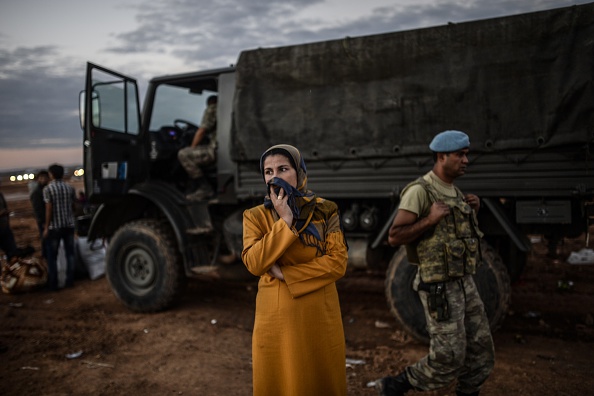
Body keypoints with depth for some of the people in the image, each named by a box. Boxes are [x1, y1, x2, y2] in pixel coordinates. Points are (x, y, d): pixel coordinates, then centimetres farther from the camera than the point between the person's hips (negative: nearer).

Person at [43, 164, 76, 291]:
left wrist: (46, 228, -6)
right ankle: (70, 281, 15)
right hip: (69, 225, 4)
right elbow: (74, 207, 7)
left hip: (55, 227, -3)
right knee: (70, 253, 12)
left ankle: (53, 284, 9)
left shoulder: (48, 189, -9)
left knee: (52, 256, 6)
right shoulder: (70, 188, 3)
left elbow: (49, 210, -12)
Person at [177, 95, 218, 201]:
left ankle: (205, 188, -11)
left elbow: (201, 132, -6)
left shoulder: (211, 109, 0)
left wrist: (192, 148, 7)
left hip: (217, 151, -10)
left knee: (183, 155, -14)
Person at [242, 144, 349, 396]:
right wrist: (284, 222, -19)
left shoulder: (325, 211, -2)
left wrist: (285, 273, -15)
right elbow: (254, 263, -14)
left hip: (320, 315, 0)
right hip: (275, 317, 0)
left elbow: (338, 263, -11)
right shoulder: (256, 216, 0)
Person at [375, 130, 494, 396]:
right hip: (439, 288, -8)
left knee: (481, 354, 8)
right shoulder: (419, 191, -14)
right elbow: (394, 238, -17)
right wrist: (430, 220, -25)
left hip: (463, 284, 8)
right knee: (448, 361, -5)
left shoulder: (454, 193, 13)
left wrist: (473, 211, 5)